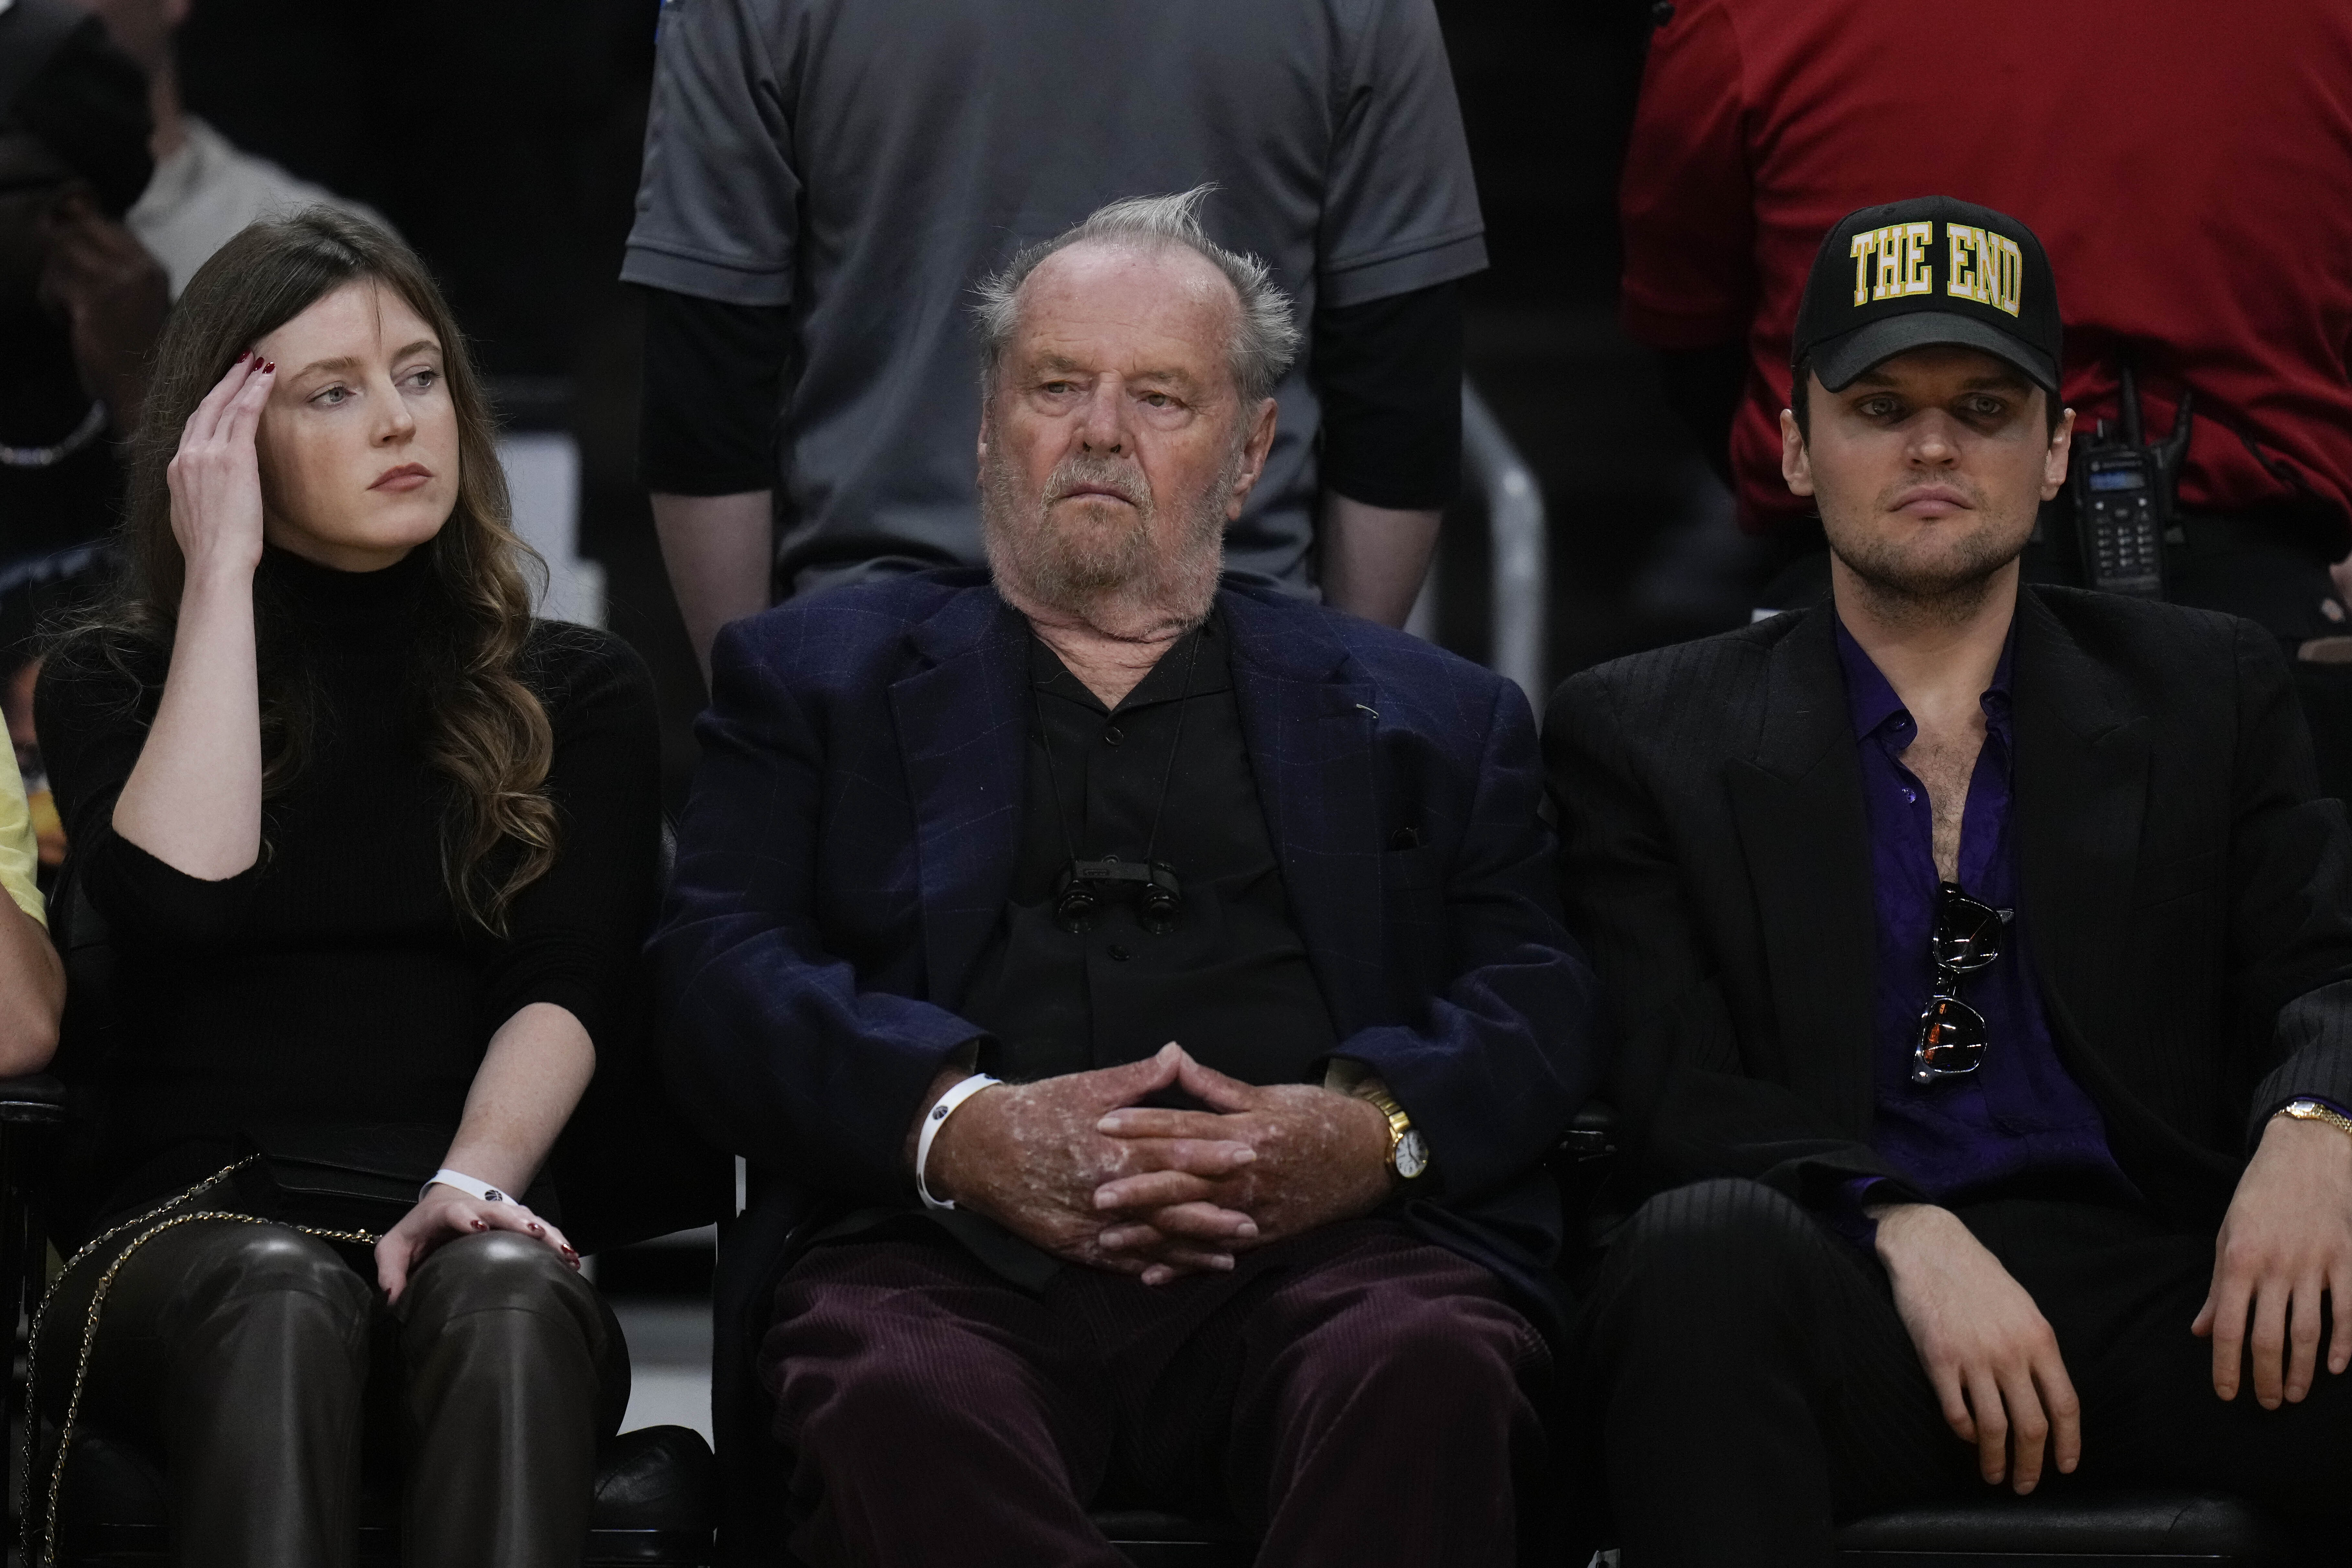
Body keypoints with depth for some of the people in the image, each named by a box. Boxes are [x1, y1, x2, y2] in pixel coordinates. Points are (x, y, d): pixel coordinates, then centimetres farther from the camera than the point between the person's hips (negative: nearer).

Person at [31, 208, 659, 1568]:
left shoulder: (581, 695, 18)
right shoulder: (117, 681, 15)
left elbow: (565, 986, 2)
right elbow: (184, 897, -7)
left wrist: (470, 1187, -19)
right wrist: (223, 572, 0)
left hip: (469, 1238, 1)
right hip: (181, 1236, -1)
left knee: (502, 1296, -37)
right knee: (279, 1297, -38)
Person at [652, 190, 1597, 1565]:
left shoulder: (1430, 716, 28)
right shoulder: (815, 675, 26)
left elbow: (1542, 1000, 14)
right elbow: (719, 971, 10)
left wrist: (1372, 1129, -10)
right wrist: (958, 1128, -11)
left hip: (1317, 1252, 1)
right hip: (947, 1263, -1)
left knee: (1431, 1371, -36)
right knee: (895, 1403, -39)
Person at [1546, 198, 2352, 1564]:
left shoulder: (2208, 692, 21)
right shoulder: (1645, 735, 14)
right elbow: (1664, 1090, 2)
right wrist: (1903, 1232, -18)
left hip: (2158, 1285, 1)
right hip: (1852, 1310, -1)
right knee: (1704, 1245, -37)